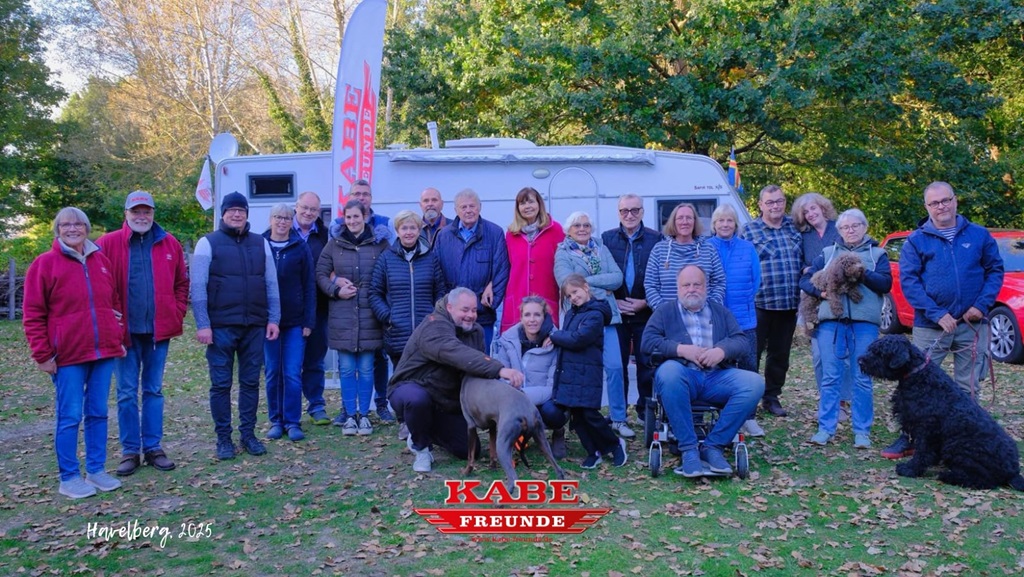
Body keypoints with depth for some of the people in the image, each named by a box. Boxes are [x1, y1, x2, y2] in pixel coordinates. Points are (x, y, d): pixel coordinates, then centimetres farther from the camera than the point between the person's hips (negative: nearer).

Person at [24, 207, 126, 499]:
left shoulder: (101, 261, 12)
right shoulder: (44, 263, -3)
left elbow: (115, 303, 19)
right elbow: (33, 315, -4)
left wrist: (119, 338, 13)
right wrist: (42, 354, -8)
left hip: (104, 352, 5)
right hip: (68, 356, -5)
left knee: (98, 413, 11)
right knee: (70, 417, 0)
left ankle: (96, 470, 21)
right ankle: (69, 477, 11)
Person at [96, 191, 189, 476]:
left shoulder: (170, 244, 4)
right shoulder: (108, 243, -3)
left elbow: (182, 283, 9)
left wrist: (177, 314, 0)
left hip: (159, 330, 2)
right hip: (125, 330, -2)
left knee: (154, 390, 11)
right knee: (127, 393, 4)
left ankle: (153, 447, 19)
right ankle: (130, 451, 14)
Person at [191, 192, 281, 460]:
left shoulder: (261, 243, 10)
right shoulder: (208, 243, 0)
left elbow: (271, 284, 10)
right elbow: (198, 287, -4)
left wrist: (273, 319, 3)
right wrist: (202, 324, -11)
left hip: (255, 326, 3)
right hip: (221, 327, -3)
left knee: (251, 382, 9)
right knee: (221, 384, 4)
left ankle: (248, 434, 19)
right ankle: (223, 438, 14)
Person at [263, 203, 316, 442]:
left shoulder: (301, 247, 1)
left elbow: (309, 286, 1)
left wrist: (309, 321, -4)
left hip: (295, 322, -1)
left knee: (293, 374, -1)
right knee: (273, 374, 8)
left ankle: (293, 422, 8)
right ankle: (276, 421, 18)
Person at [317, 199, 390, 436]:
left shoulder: (380, 243, 3)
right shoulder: (334, 243, 7)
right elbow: (320, 273, 7)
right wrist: (335, 290, -10)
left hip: (370, 314, -1)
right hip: (342, 315, 1)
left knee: (366, 368, 4)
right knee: (346, 368, 5)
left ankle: (363, 414, 16)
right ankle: (349, 415, 15)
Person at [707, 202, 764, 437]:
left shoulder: (748, 248, 6)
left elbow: (756, 279, 7)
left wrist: (743, 303, 5)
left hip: (744, 319, 1)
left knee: (748, 367, 2)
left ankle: (748, 417, 11)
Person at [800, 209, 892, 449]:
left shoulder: (877, 254, 15)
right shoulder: (827, 253, 19)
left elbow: (886, 284, -1)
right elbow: (805, 280, 11)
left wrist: (863, 273, -15)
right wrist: (819, 290, -8)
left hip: (865, 322, -1)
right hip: (831, 321, 1)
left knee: (862, 378, 1)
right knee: (830, 377, 1)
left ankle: (862, 431, 9)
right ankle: (826, 428, 7)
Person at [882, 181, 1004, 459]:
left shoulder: (979, 235, 4)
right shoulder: (916, 240, -1)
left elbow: (995, 270, 7)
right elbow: (908, 280, -6)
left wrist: (982, 305, -9)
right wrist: (937, 314, -15)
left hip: (973, 324, 2)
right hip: (930, 326, -1)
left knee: (968, 388, 9)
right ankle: (909, 438, 13)